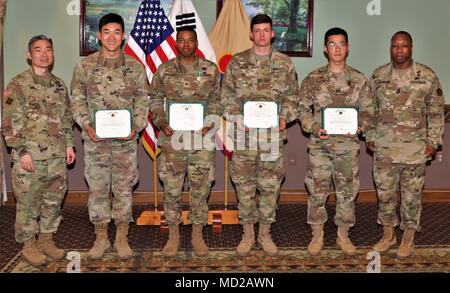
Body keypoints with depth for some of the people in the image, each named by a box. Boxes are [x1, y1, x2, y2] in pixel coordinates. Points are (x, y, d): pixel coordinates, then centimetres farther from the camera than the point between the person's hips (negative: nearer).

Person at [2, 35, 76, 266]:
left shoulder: (59, 85, 12)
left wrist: (69, 144, 11)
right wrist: (22, 151, -15)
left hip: (57, 156, 6)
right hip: (30, 156, -5)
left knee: (53, 200, 12)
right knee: (28, 202, 4)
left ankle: (46, 239, 27)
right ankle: (29, 245, 18)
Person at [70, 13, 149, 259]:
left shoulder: (135, 67, 3)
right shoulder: (85, 66, 3)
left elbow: (142, 102, 4)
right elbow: (77, 100, 4)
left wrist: (136, 127, -11)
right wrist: (87, 125, -11)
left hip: (126, 139, 0)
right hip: (95, 139, 0)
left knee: (124, 189, 6)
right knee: (97, 188, 7)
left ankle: (122, 238, 20)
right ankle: (101, 238, 21)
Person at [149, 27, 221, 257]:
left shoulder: (211, 70, 4)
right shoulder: (164, 70, 4)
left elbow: (216, 100, 8)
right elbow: (155, 100, 8)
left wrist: (210, 122, -8)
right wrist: (161, 122, -8)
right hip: (172, 138, 0)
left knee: (200, 188, 7)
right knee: (172, 188, 6)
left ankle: (197, 234, 21)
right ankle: (173, 234, 21)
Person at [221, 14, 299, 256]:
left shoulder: (284, 63, 7)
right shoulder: (237, 62, 5)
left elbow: (292, 95, 10)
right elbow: (227, 95, 5)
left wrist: (284, 118, -6)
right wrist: (238, 118, -9)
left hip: (273, 134, 1)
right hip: (244, 133, 0)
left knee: (270, 185, 6)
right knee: (244, 184, 4)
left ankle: (265, 232, 21)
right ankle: (248, 233, 19)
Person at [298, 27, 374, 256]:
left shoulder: (359, 80, 3)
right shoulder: (313, 79, 0)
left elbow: (367, 111, 6)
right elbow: (303, 109, 3)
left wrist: (360, 127, -13)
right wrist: (313, 128, -13)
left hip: (348, 145, 1)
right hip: (320, 145, -1)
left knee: (347, 192, 9)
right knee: (317, 191, 5)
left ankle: (343, 235, 26)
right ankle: (317, 235, 21)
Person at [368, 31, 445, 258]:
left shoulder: (427, 77, -3)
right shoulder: (378, 76, 4)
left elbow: (436, 112, 1)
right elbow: (371, 109, 10)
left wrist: (433, 142, -4)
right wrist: (370, 137, 5)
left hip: (415, 150, -2)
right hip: (384, 148, 2)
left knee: (412, 195, 9)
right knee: (384, 193, 11)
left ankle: (408, 238, 25)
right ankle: (388, 234, 29)